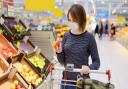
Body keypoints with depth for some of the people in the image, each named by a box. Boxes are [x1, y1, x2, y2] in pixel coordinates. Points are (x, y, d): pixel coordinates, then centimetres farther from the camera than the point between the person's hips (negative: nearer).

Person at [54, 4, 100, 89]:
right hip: (66, 80, 4)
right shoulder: (66, 35, -2)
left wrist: (89, 67, -26)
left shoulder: (89, 37, -13)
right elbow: (62, 61, 3)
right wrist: (59, 52, -15)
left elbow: (96, 62, -7)